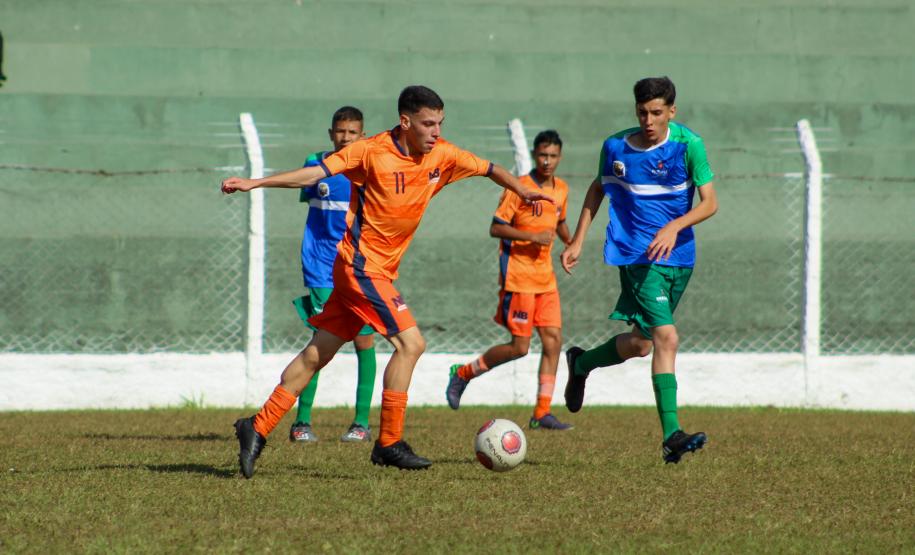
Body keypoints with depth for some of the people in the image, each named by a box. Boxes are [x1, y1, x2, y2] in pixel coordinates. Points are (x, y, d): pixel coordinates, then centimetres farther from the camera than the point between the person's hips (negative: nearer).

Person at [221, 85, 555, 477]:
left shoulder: (442, 156, 3)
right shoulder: (372, 152, -15)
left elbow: (487, 168, 15)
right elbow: (315, 173, -15)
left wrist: (521, 190, 0)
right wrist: (254, 183, -20)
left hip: (381, 269, 7)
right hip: (363, 263, -7)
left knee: (318, 354, 9)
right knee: (410, 343, -15)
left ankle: (258, 429, 14)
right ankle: (389, 443, -9)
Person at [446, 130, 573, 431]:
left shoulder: (561, 189, 10)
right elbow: (496, 228, -14)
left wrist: (571, 244, 10)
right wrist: (532, 237, -23)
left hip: (545, 277, 7)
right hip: (518, 275, -7)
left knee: (553, 338, -2)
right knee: (519, 346, -7)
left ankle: (542, 412, 2)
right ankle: (462, 374, 13)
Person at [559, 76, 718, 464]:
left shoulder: (688, 144, -6)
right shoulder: (616, 148, -2)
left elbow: (709, 203, -8)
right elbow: (598, 189, 16)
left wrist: (675, 227, -24)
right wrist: (577, 242, 13)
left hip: (679, 256, 3)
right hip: (637, 255, -3)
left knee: (641, 343, 12)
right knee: (666, 337, -18)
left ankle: (581, 363, 40)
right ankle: (671, 435, -15)